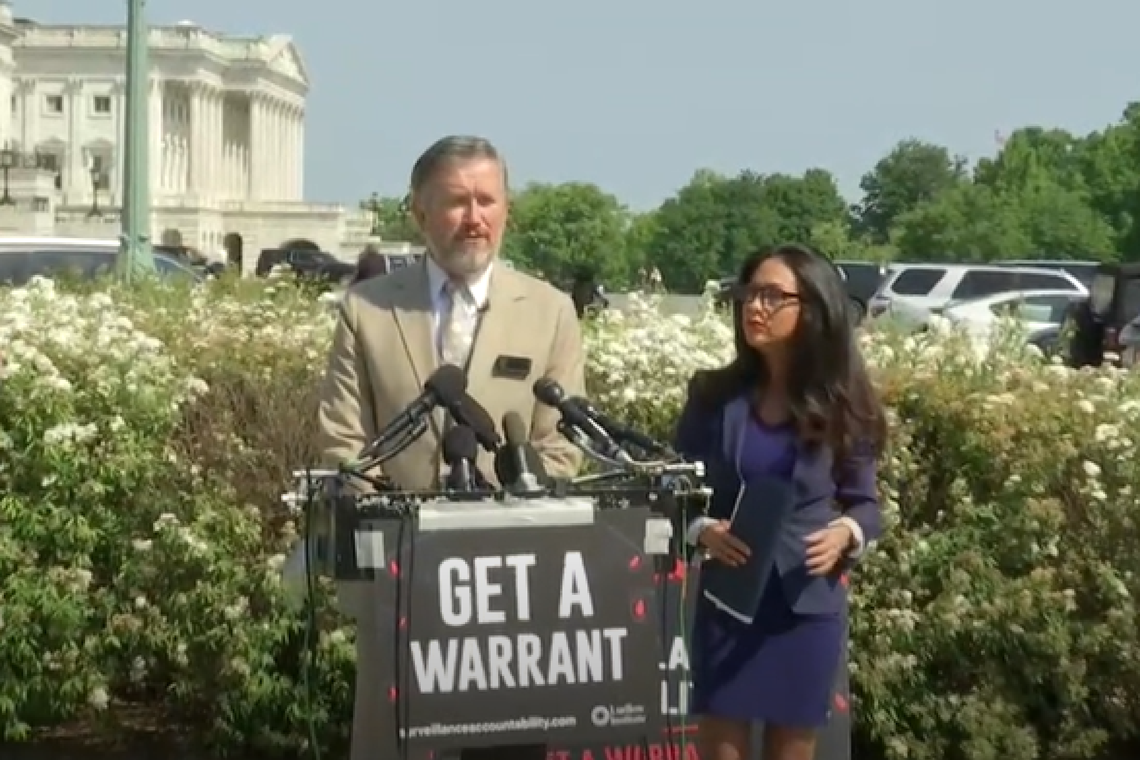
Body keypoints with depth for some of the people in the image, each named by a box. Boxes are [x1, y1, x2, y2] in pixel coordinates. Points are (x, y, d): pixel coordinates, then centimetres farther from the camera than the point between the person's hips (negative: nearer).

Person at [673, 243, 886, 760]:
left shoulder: (840, 407, -1)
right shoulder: (713, 394, -1)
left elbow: (864, 503, 5)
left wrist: (846, 533, -17)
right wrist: (702, 531, -17)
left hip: (808, 606, 0)